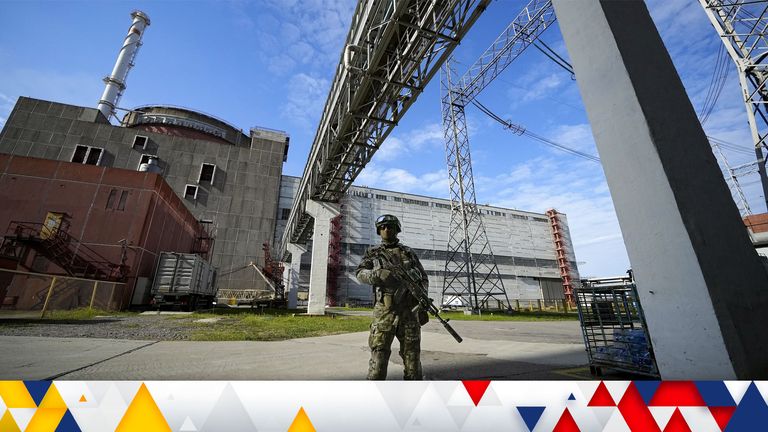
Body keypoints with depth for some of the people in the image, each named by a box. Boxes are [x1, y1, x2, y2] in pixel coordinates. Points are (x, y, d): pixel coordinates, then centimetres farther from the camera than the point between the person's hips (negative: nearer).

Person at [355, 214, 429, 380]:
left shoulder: (409, 253, 13)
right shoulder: (372, 253, 9)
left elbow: (423, 278, 15)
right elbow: (360, 273, -4)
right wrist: (378, 274, -24)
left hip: (409, 312, 2)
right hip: (384, 312, -1)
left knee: (412, 356, 8)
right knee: (379, 356, -3)